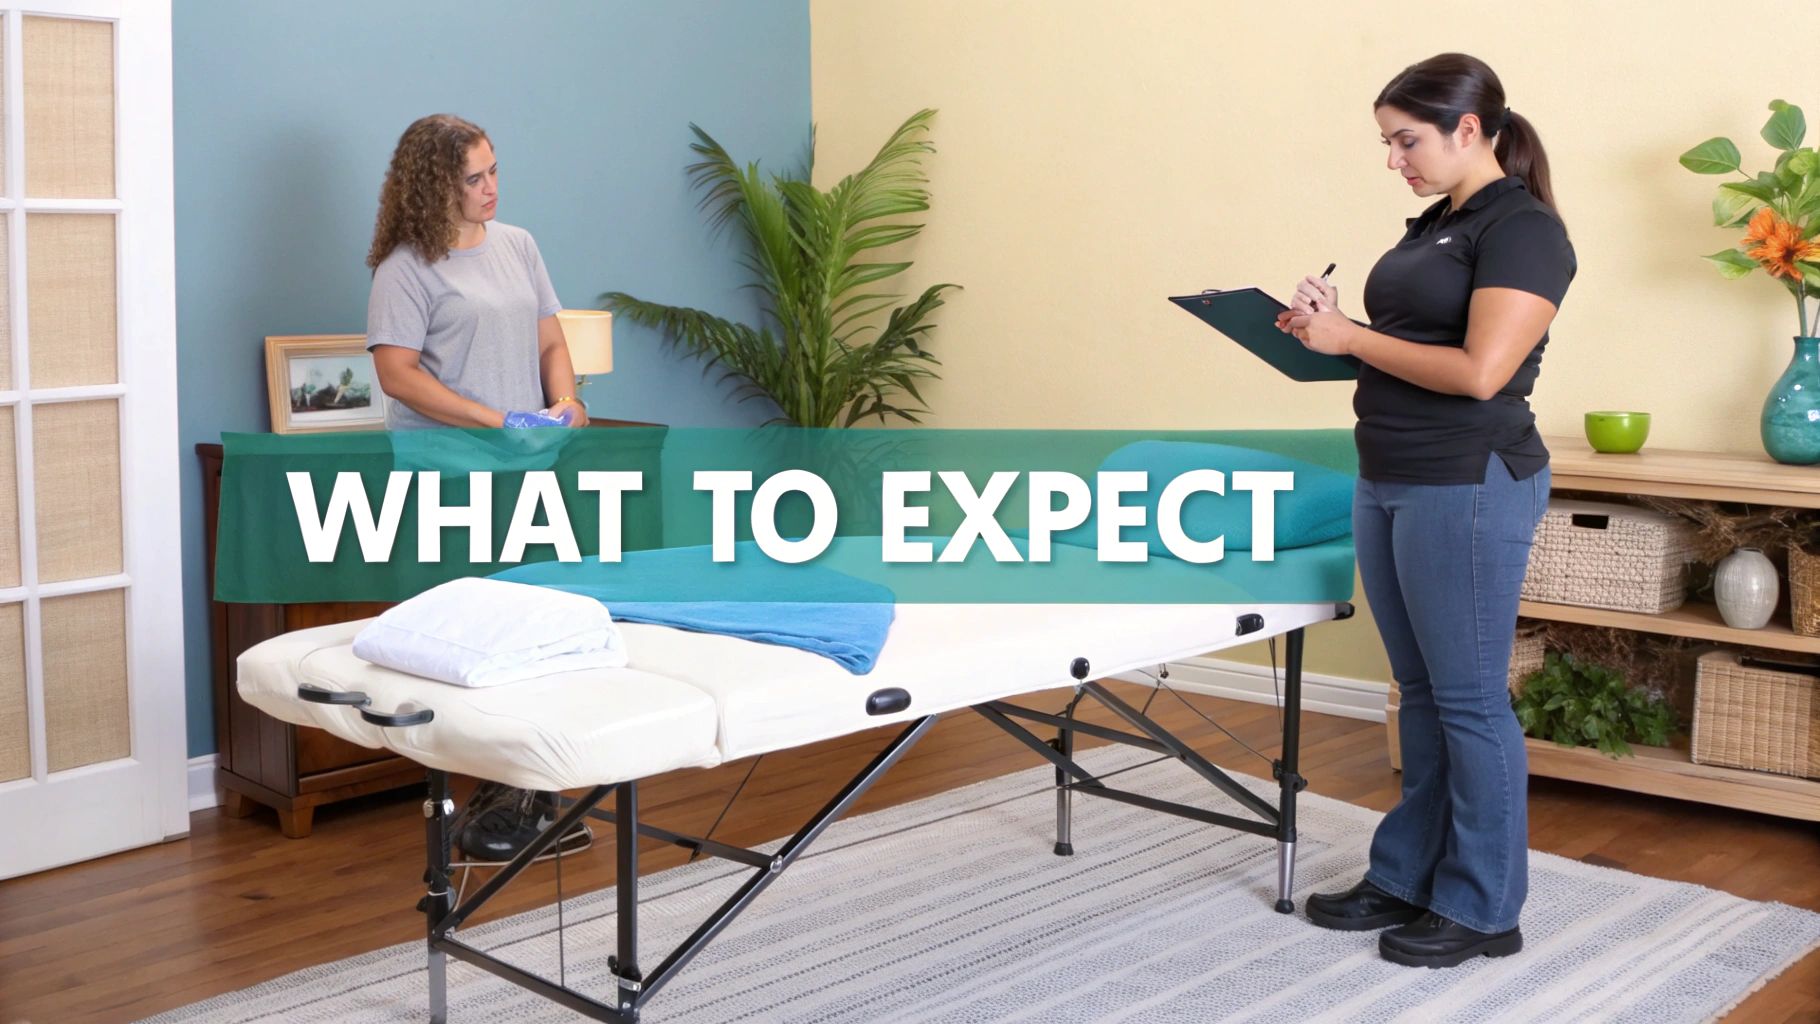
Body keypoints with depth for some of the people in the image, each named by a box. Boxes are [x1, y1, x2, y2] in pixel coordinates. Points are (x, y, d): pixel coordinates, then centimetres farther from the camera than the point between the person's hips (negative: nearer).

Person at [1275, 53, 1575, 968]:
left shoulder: (1523, 228, -13)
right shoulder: (1435, 224, 14)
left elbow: (1480, 371, -23)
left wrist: (1350, 339, -15)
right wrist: (1330, 329, 3)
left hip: (1469, 487, -9)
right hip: (1388, 482, 9)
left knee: (1469, 698, 0)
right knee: (1420, 691, 15)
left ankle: (1482, 909, 12)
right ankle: (1405, 878, 25)